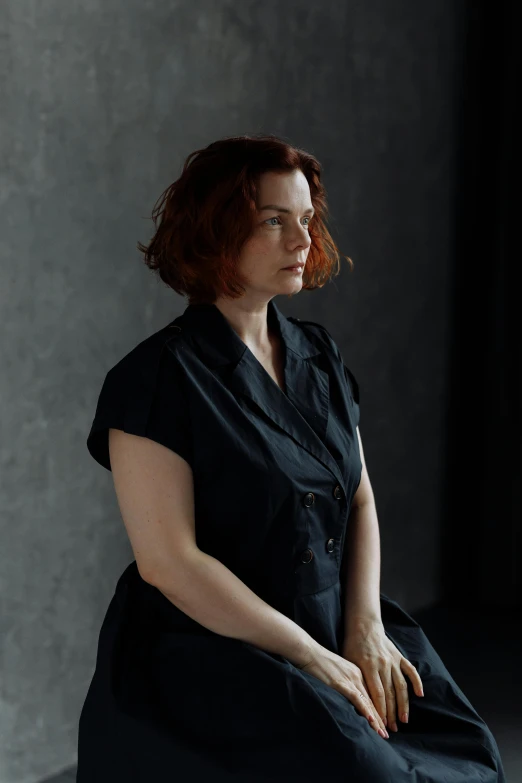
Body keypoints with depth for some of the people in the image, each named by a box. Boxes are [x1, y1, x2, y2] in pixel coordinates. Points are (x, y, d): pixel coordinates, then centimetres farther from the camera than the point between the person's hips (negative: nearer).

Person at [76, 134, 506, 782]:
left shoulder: (318, 356, 11)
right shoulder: (158, 378, -11)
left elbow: (361, 498, 13)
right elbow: (168, 562, -16)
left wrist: (365, 627, -3)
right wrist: (311, 656, -14)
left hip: (336, 637, 7)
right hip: (210, 663, -6)